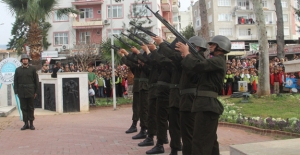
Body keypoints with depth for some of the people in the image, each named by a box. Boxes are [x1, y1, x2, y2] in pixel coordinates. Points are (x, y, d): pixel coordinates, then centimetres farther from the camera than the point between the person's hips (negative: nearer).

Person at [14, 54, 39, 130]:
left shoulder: (32, 69, 3)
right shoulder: (18, 70, 8)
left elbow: (36, 80, 3)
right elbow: (15, 81, 7)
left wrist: (36, 92, 0)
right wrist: (16, 92, 0)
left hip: (30, 92, -1)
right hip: (22, 92, 1)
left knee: (31, 108, 3)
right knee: (23, 108, 4)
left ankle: (31, 123, 10)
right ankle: (26, 123, 11)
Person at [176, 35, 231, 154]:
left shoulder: (217, 61, -13)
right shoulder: (216, 61, 20)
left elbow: (197, 65, -26)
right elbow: (201, 66, 18)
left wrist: (186, 53, -10)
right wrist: (185, 56, 7)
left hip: (207, 105, -11)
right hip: (208, 104, 11)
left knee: (200, 141, -9)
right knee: (210, 140, 17)